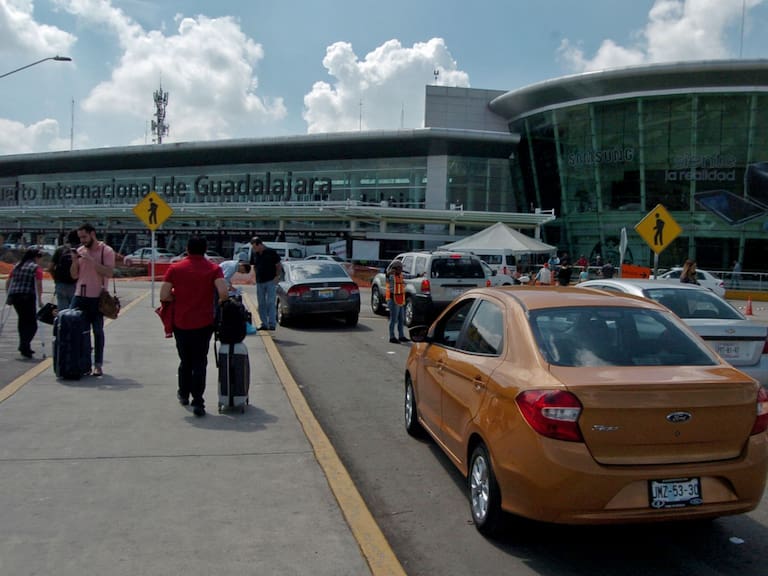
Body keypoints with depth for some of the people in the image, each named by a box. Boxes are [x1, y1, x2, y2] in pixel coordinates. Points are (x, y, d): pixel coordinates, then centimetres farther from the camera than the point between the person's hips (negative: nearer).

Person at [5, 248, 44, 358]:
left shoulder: (17, 266, 20)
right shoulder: (36, 268, 1)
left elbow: (8, 282, 19)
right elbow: (38, 284, -10)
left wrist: (9, 295, 25)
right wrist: (40, 300, -7)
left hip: (14, 296, 6)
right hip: (28, 296, -6)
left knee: (23, 320, 18)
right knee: (32, 323, 0)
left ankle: (24, 346, 19)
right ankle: (25, 346, -15)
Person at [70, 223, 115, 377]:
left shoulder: (106, 251, -5)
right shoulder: (80, 251, 11)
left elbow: (109, 273, -17)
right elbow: (74, 275, 11)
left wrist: (91, 260, -20)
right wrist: (74, 261, -6)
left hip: (97, 297, -5)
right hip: (79, 296, 5)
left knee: (98, 331, 3)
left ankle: (98, 365, 8)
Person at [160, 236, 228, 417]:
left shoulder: (175, 268, -2)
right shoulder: (213, 268, -6)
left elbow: (164, 296, -8)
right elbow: (223, 293, -20)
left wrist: (178, 299, 10)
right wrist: (220, 301, 1)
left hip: (181, 322, 2)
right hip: (203, 323, -1)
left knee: (185, 361, 20)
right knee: (200, 363, 4)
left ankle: (183, 394, 35)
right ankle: (197, 403, -2)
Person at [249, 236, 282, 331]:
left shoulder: (271, 252, -8)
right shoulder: (254, 253, 6)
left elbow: (278, 265, -2)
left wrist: (277, 276, -10)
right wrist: (256, 276, 7)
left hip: (270, 281, -5)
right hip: (259, 282, 5)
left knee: (270, 303, -9)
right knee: (261, 304, 7)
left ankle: (272, 324, -8)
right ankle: (264, 324, 13)